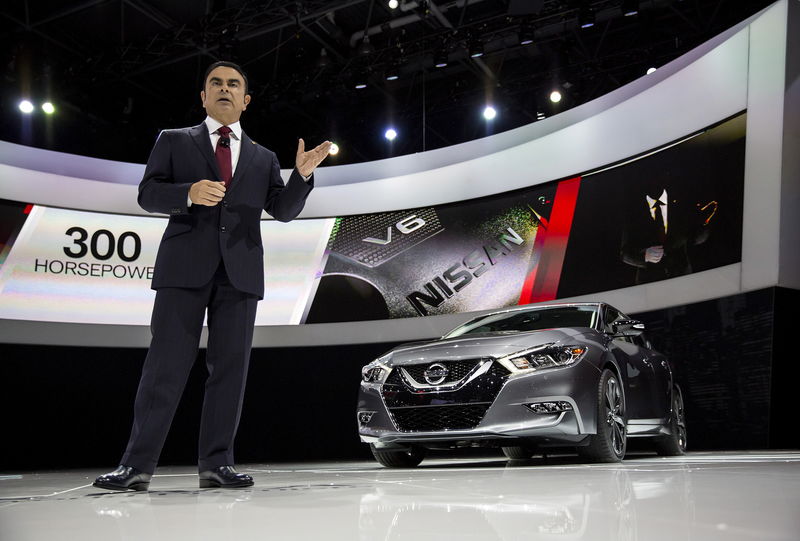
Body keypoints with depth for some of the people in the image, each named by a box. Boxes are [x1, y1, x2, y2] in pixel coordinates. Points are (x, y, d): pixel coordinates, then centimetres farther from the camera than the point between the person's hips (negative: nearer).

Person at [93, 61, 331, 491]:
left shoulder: (263, 158, 21)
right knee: (167, 363, -7)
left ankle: (216, 463, 5)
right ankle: (137, 465, -4)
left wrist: (302, 175, -6)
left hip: (240, 271, 3)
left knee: (230, 366, 0)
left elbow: (283, 210, 12)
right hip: (185, 265, -2)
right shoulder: (174, 141, 16)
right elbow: (148, 193, 6)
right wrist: (188, 193, -14)